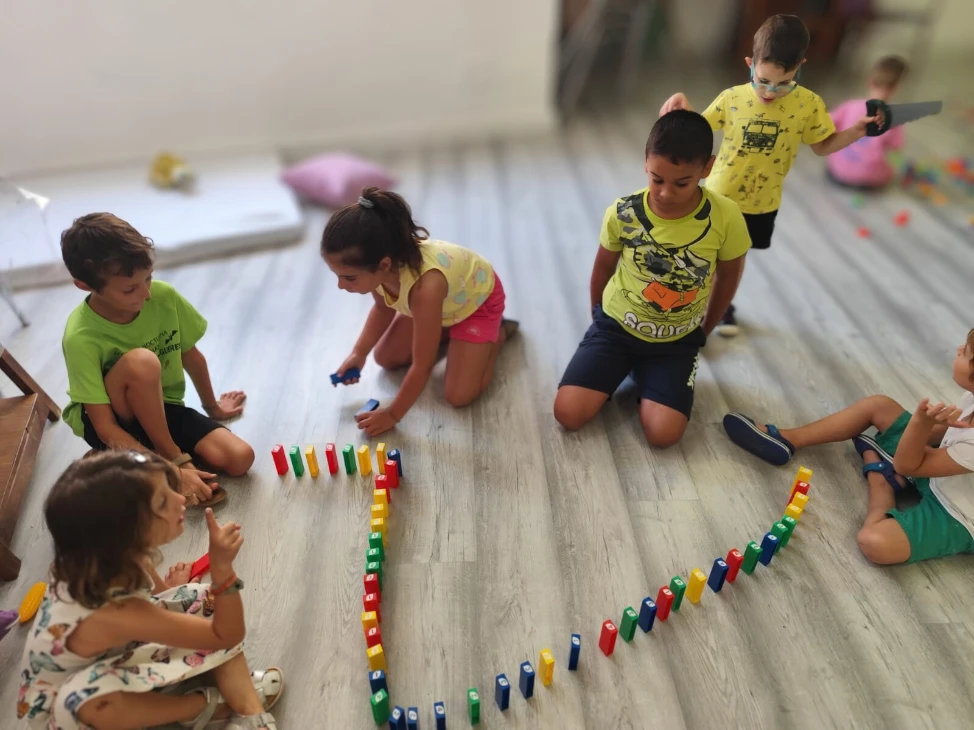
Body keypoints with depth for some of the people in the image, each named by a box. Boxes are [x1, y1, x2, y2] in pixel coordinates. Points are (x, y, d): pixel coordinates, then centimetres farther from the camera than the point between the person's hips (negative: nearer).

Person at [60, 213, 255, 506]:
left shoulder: (164, 296, -18)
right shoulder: (81, 338, -29)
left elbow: (191, 356, -1)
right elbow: (106, 428, -27)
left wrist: (212, 406, 13)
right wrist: (173, 468, -31)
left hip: (161, 407, 4)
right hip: (118, 421, -3)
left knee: (240, 459, -19)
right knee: (140, 362, -37)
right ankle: (173, 459, -19)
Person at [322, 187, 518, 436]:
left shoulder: (425, 287, -48)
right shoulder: (377, 267, -27)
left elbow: (422, 366, -36)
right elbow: (383, 307, -1)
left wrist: (392, 415, -24)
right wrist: (359, 353, -12)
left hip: (477, 299, -6)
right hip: (442, 303, 6)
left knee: (459, 396, -12)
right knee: (385, 359, 6)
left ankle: (499, 332, 10)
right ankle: (447, 330, 22)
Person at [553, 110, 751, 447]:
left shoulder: (726, 217, -18)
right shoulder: (622, 212, -16)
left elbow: (728, 276, 1)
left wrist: (704, 330, 12)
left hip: (678, 341, 0)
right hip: (616, 326, 1)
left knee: (663, 433, -18)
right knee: (568, 414, -14)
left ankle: (642, 376, 14)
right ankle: (621, 369, 15)